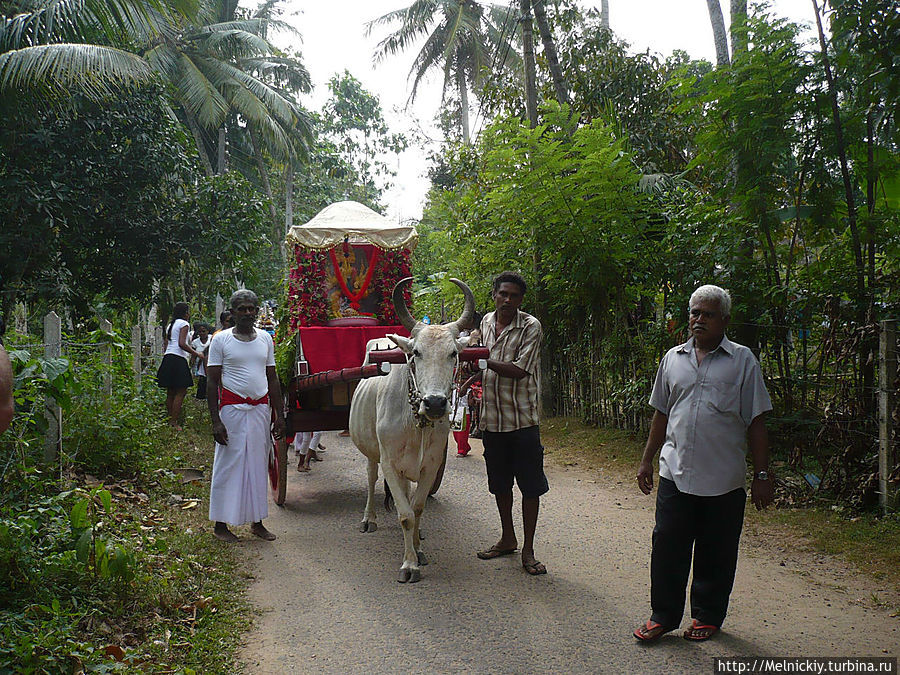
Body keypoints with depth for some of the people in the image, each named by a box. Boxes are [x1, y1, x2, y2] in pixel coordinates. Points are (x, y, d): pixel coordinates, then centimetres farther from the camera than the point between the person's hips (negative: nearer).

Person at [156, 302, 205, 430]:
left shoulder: (170, 325, 22)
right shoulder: (184, 324, -4)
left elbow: (167, 345, 20)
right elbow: (182, 344, -14)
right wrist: (196, 353, -7)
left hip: (167, 358, 9)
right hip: (178, 359, -9)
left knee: (170, 392, 11)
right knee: (181, 392, -6)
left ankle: (169, 420, 14)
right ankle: (174, 422, -9)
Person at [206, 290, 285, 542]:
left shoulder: (265, 338, 11)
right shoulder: (221, 339, -2)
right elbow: (212, 382, -4)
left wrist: (279, 415, 10)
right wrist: (216, 421, -11)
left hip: (261, 408, 4)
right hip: (232, 408, -4)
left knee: (258, 464, 9)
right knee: (229, 465, -1)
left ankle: (257, 521, 18)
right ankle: (220, 524, 9)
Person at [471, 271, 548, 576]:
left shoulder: (530, 326, -9)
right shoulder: (487, 322, 9)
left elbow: (519, 370, -17)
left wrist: (484, 361, -20)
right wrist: (472, 377, 6)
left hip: (522, 417, -5)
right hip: (492, 416, 5)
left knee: (530, 485, -1)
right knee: (499, 482, 15)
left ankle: (528, 550, 10)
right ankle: (507, 539, 32)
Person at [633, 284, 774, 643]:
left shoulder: (742, 361, 1)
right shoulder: (673, 358, 10)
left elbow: (756, 422, 0)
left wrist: (762, 475, -3)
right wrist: (647, 461, 17)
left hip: (724, 480, -2)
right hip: (675, 474, 3)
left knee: (715, 556, 8)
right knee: (667, 547, 4)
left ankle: (707, 616, 26)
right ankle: (663, 615, 19)